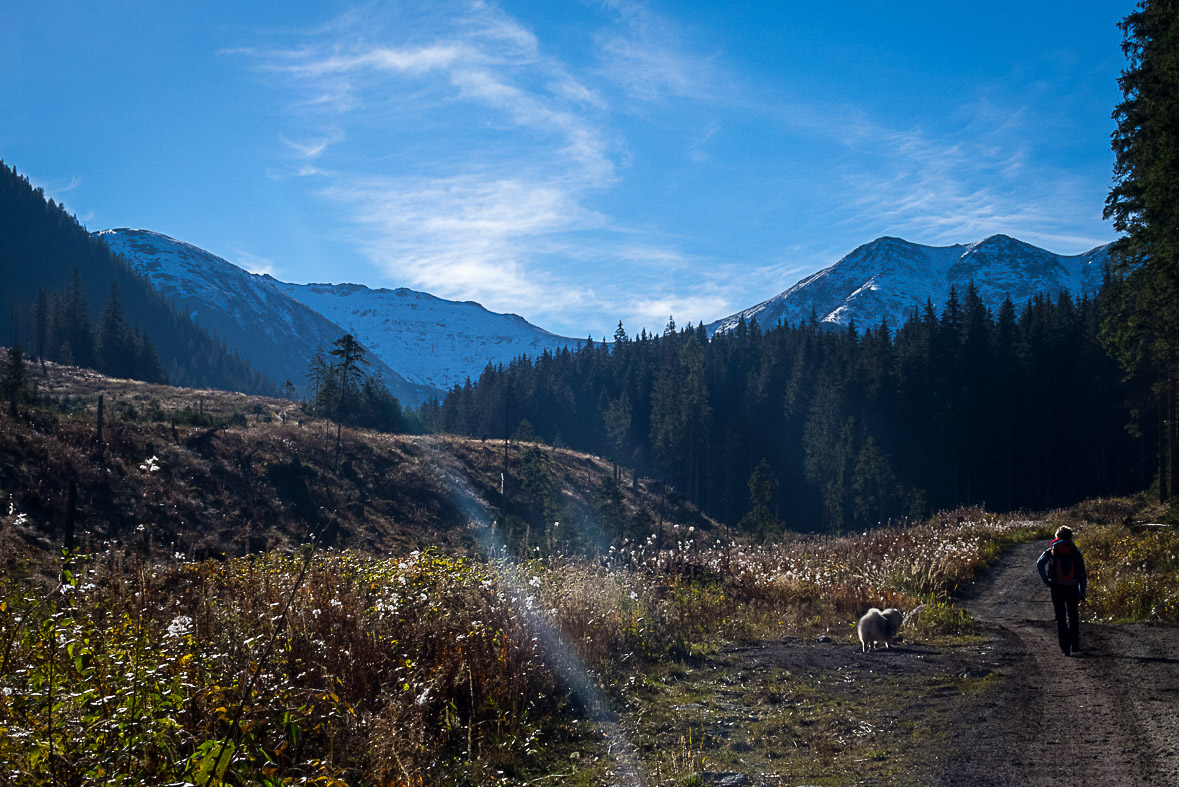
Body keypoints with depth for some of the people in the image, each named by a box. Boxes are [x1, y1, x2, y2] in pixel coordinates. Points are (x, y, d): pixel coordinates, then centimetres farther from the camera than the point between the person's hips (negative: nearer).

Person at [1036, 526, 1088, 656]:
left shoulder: (1052, 550, 5)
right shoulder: (1076, 552, 7)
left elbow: (1040, 563, -13)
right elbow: (1082, 574, 5)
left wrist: (1046, 581, -7)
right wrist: (1082, 594, 8)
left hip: (1057, 588, -1)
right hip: (1072, 589, 1)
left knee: (1061, 618, 4)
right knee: (1073, 616, 19)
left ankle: (1065, 648, -2)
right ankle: (1075, 644, 15)